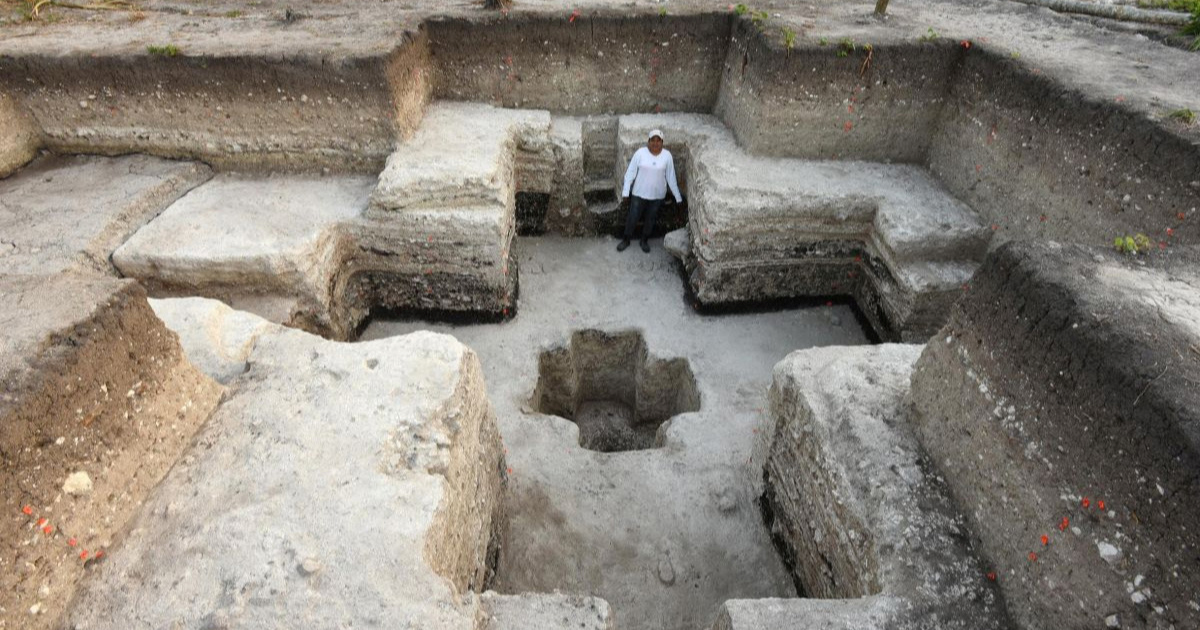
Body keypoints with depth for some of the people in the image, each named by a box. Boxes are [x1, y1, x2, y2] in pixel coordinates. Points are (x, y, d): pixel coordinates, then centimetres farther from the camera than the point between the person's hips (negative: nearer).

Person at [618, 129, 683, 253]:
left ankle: (645, 241, 35)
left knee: (650, 219, 15)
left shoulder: (667, 156, -8)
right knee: (632, 217, 9)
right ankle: (626, 240, 30)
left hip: (657, 195, 1)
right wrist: (625, 191, -10)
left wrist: (678, 197, 0)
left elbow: (671, 177, -2)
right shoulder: (640, 153, -12)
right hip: (639, 193, -1)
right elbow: (630, 172, -7)